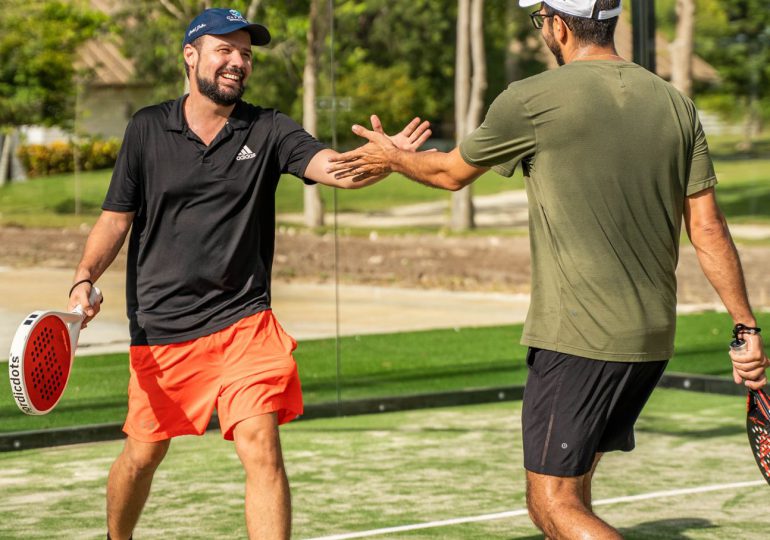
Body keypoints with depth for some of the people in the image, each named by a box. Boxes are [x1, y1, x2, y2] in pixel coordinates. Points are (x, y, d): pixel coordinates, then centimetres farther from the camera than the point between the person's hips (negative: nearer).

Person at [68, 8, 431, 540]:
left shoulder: (267, 131, -1)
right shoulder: (147, 129, 1)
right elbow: (116, 218, 6)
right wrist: (85, 279, -10)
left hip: (242, 322, -1)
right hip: (160, 328, 1)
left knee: (261, 446, -15)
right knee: (141, 455, 12)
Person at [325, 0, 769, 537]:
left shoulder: (531, 101, -8)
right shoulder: (676, 105, 6)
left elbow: (452, 172, 9)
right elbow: (709, 230, 5)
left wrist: (391, 157, 29)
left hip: (578, 339, -7)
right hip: (654, 337, 7)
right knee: (572, 488, 20)